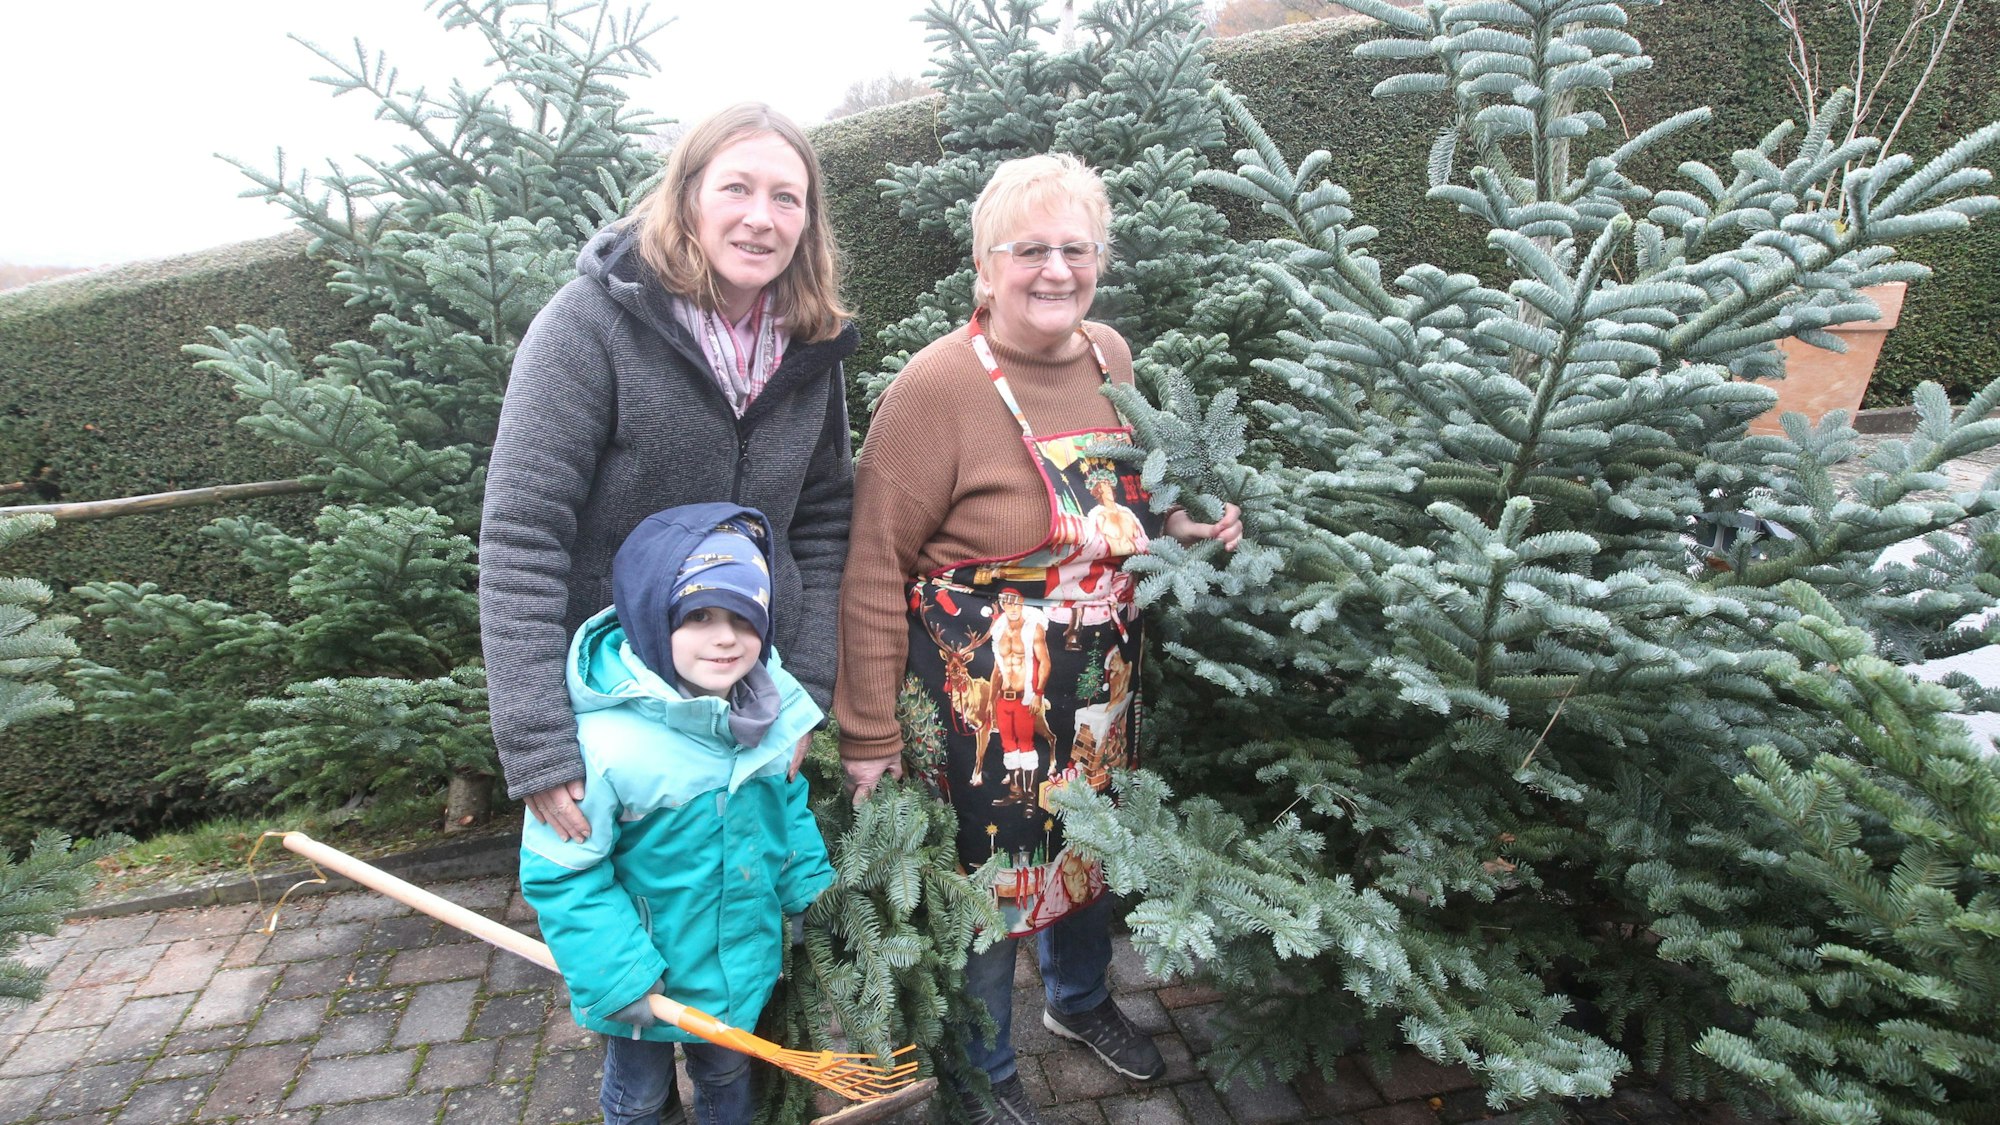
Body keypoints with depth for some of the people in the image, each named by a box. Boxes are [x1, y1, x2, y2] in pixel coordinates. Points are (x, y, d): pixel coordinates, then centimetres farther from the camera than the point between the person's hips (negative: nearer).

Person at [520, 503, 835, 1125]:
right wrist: (618, 976, -22)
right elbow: (560, 873, -24)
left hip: (744, 959, 5)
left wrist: (808, 887, 7)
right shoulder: (606, 740, -32)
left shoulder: (769, 709, -14)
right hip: (648, 978, -4)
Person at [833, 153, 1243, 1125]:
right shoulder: (935, 386, -21)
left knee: (1090, 843, 25)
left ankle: (1079, 997, 57)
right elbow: (873, 570, -18)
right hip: (981, 697, -6)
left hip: (1101, 683, 7)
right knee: (984, 873, 12)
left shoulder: (1111, 357, 0)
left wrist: (1178, 526, -3)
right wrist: (870, 733, -16)